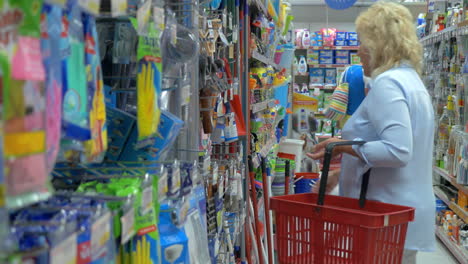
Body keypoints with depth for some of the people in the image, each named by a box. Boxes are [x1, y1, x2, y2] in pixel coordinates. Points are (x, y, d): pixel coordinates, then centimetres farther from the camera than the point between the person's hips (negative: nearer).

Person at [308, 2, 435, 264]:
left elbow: (397, 151, -26)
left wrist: (345, 146, -17)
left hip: (388, 219, -10)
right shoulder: (412, 80, 16)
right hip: (404, 213, 10)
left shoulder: (387, 84, -16)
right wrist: (345, 170, 21)